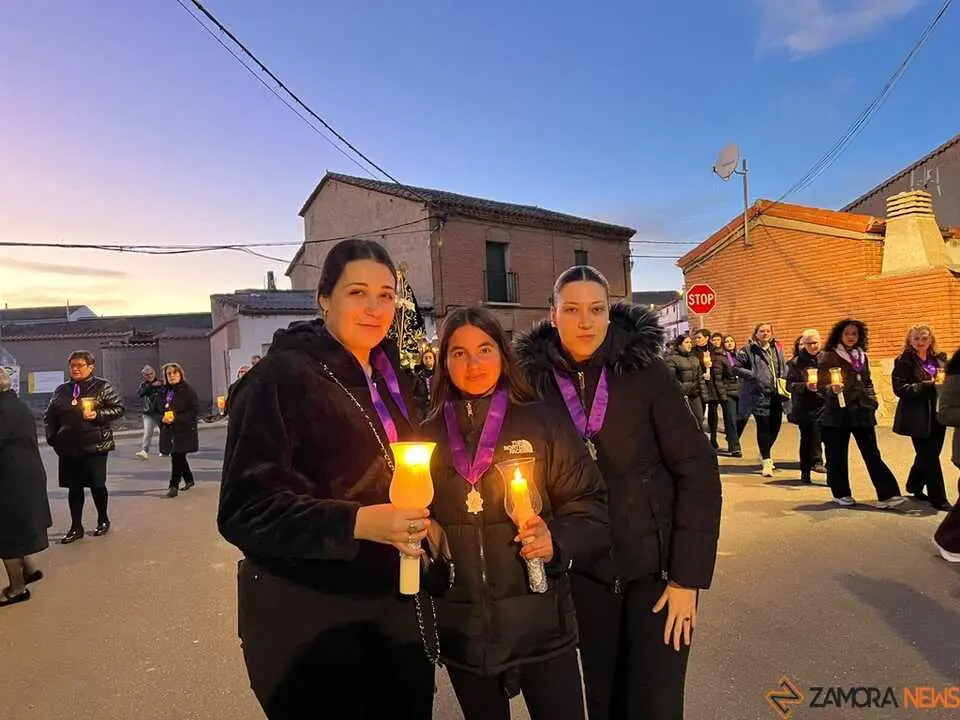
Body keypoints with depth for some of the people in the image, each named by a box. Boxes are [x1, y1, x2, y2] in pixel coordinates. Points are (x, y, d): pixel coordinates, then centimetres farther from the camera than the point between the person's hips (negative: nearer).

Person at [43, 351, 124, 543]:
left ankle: (103, 521, 23)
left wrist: (98, 415, -20)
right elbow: (49, 416, 17)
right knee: (74, 487, 8)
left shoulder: (102, 387, -3)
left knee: (97, 485, 3)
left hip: (95, 446, -4)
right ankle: (76, 527, 19)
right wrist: (52, 437, 4)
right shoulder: (61, 390, 11)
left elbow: (119, 408, -6)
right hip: (68, 448, 4)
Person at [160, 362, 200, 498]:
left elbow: (195, 410, -13)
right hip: (169, 430, 6)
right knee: (179, 457, 15)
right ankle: (189, 479, 33)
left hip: (184, 430, -6)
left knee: (176, 456, -10)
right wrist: (163, 418, -3)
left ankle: (174, 486, -2)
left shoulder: (188, 391, -9)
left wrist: (176, 418, -20)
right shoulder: (165, 391, 9)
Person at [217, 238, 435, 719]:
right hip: (310, 620, -6)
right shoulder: (281, 378, -15)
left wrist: (420, 522, 6)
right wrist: (356, 522, -30)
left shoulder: (390, 377, 8)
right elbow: (246, 509, -20)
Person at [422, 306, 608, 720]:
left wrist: (557, 541, -22)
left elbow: (591, 509, -4)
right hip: (461, 628, 2)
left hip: (541, 623, -2)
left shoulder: (540, 423, -4)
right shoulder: (429, 435, 2)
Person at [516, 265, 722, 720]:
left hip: (657, 562, -1)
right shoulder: (535, 379, -7)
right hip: (584, 570, 2)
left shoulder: (645, 371, -12)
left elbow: (697, 469, -10)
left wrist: (688, 577, -12)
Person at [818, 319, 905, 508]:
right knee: (837, 456, 4)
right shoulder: (828, 356, -3)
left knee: (872, 454, 2)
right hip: (837, 413, -4)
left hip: (862, 412, 4)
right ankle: (841, 494, 17)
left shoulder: (862, 356, 14)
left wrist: (873, 402, 11)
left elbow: (868, 382, 22)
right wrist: (832, 388, -28)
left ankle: (887, 494, 1)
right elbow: (821, 384, -8)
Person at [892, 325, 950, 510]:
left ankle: (915, 486, 34)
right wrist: (928, 385, -22)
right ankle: (938, 498, 7)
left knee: (928, 455, 15)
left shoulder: (939, 360, 10)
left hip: (937, 415, 6)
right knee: (930, 457, -2)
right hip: (918, 418, -6)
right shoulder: (904, 361, -6)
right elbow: (900, 388, -14)